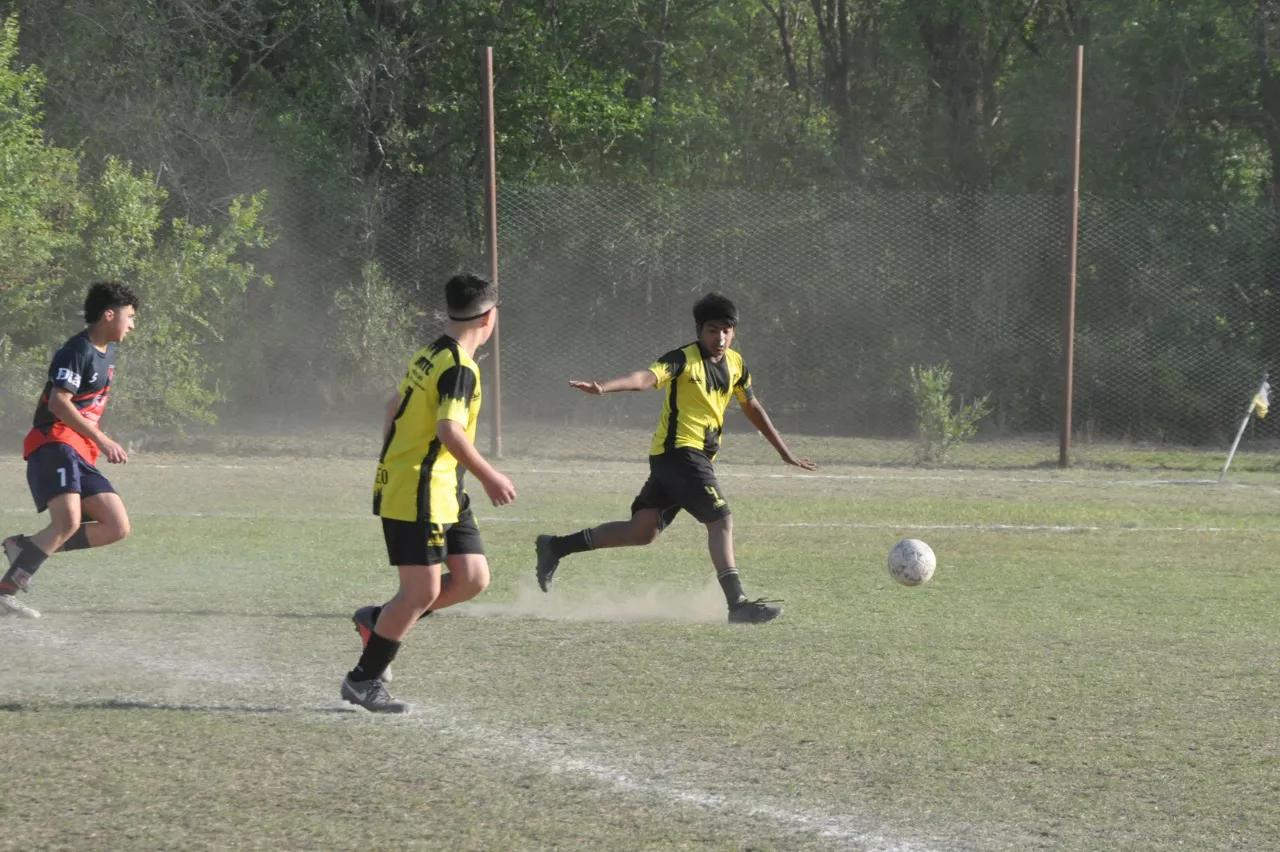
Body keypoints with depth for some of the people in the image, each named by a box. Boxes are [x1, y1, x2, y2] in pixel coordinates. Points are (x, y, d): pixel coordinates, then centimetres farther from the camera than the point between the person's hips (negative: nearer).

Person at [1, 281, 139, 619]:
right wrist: (102, 440, -25)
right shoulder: (77, 351, -10)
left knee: (118, 527, 0)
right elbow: (58, 402, -21)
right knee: (68, 522, -29)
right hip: (54, 444, -10)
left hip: (82, 455, 10)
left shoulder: (107, 353, 20)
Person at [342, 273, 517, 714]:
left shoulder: (429, 358, 11)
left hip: (443, 492, 10)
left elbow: (394, 406, 23)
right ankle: (364, 681, 7)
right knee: (423, 591, -5)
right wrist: (489, 477, -22)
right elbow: (450, 431, -29)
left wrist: (391, 462, 33)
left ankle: (378, 621, 18)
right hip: (418, 495, -10)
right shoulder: (460, 368, -18)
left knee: (473, 578, 6)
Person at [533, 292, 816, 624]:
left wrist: (785, 452, 30)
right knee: (721, 521, -17)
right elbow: (647, 377, -29)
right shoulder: (684, 360, -12)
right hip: (678, 450, -8)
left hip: (700, 456, 8)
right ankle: (737, 603, -18)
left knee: (643, 530, 9)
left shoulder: (735, 364, 11)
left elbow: (752, 408, 25)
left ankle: (555, 547, 19)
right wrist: (604, 387, -48)